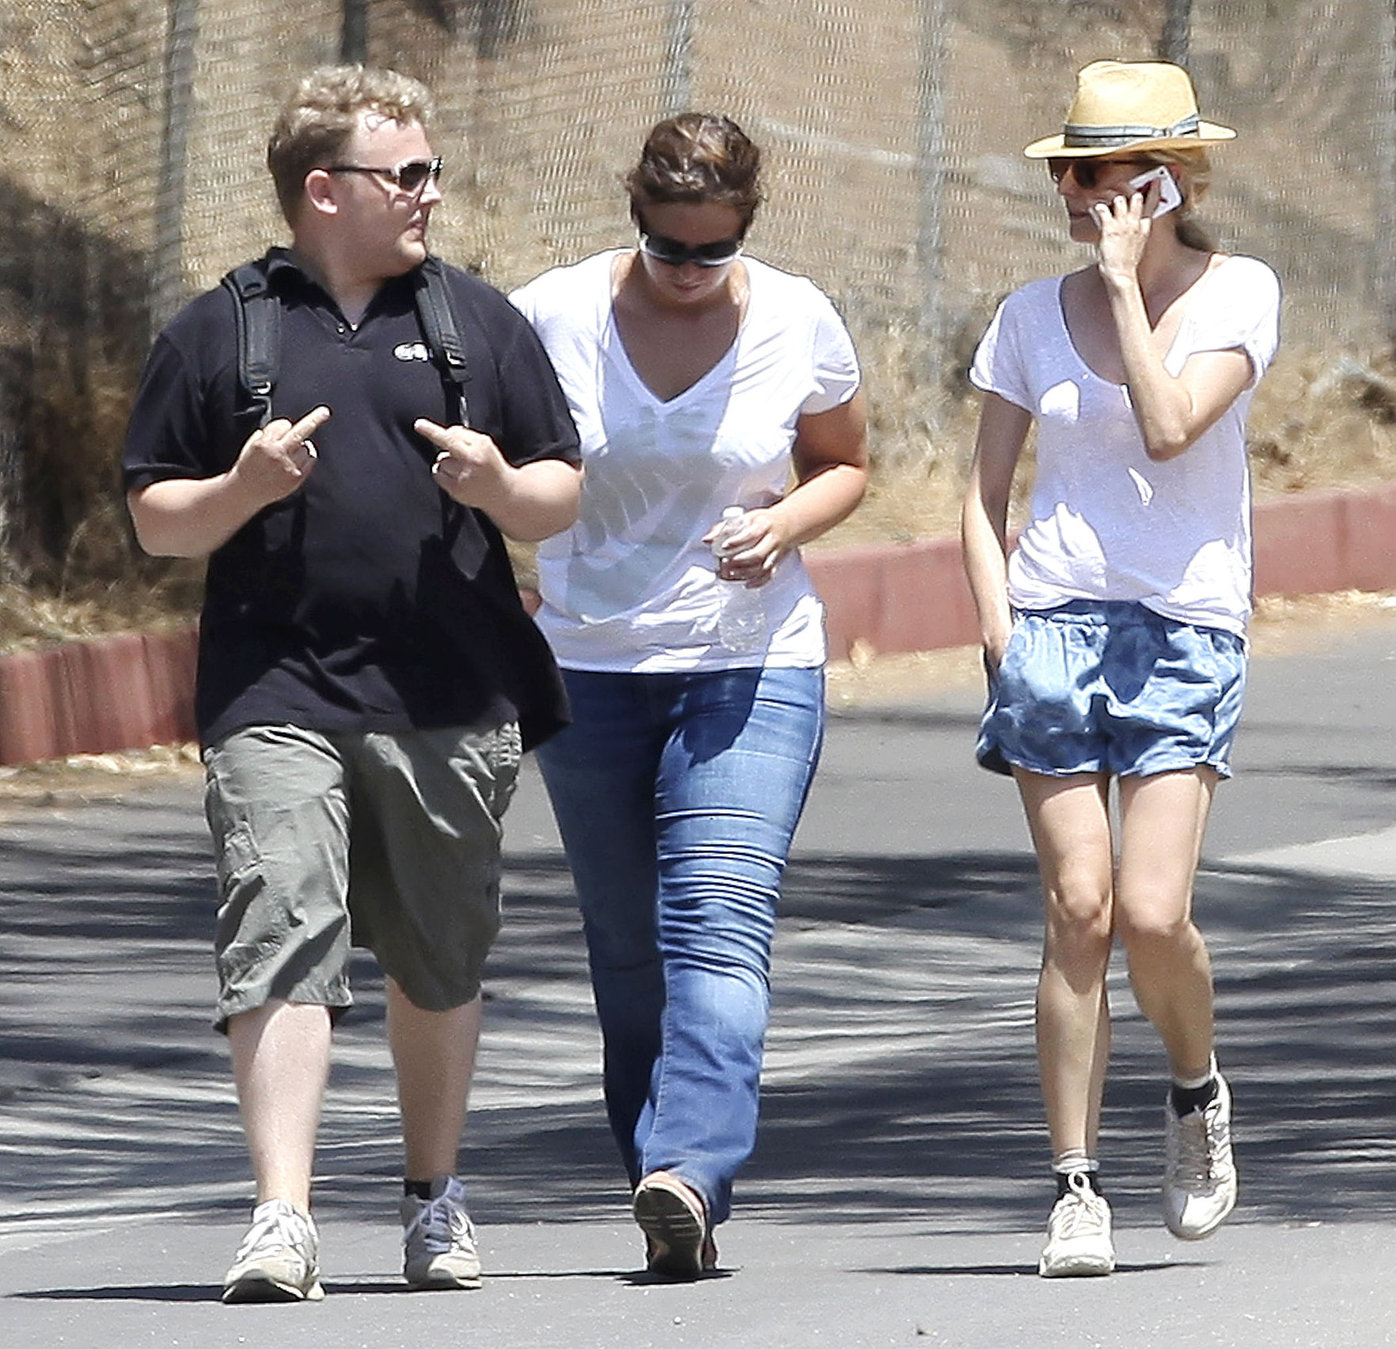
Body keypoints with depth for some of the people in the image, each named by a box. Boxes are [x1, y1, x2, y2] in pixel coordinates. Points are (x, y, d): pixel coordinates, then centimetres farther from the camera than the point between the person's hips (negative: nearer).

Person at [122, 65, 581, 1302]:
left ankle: (436, 1198, 28)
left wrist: (500, 488, -8)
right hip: (277, 699, -2)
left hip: (449, 701, 2)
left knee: (439, 964, 11)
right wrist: (244, 489, -12)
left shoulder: (480, 322, 11)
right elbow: (156, 520, 8)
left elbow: (564, 494, 14)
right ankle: (283, 1217, -20)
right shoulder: (219, 334, 6)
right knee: (281, 946, -15)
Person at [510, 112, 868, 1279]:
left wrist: (786, 523, -9)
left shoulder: (800, 325, -2)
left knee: (719, 927, -18)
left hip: (755, 669, -1)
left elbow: (846, 463, 13)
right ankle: (673, 1220, 11)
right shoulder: (553, 318, -3)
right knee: (629, 952, 4)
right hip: (590, 668, 2)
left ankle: (690, 1173, -31)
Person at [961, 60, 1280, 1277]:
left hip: (1186, 629, -2)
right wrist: (1001, 627, 0)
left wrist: (1126, 284, -11)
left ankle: (1197, 1090, 17)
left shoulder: (1238, 294, 0)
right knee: (1079, 909, -7)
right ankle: (1077, 1187, -1)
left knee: (1151, 912, -14)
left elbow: (1170, 428, -16)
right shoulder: (1035, 316, 8)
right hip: (1056, 620, 2)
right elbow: (987, 492, 13)